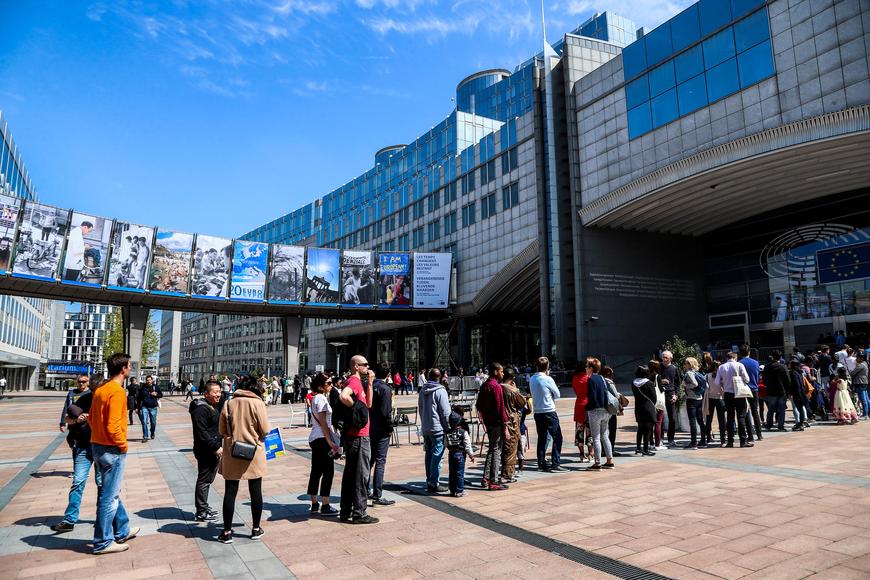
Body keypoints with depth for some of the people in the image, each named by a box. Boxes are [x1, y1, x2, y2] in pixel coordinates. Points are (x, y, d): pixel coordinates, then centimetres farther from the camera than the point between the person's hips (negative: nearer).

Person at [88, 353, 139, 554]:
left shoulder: (100, 389, 9)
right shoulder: (117, 392, -20)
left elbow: (91, 418, 15)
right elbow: (113, 426, -25)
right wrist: (123, 445, -12)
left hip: (98, 445, 10)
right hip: (112, 449, -10)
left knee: (112, 492, 19)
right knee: (109, 496, 1)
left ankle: (122, 531, 32)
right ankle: (103, 542, 11)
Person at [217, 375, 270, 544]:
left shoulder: (229, 404, -2)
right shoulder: (257, 403, -11)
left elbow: (222, 431, 4)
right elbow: (265, 431, -12)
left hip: (232, 455, 2)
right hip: (254, 454, -2)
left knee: (230, 492, 10)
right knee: (256, 491, 11)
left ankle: (227, 532, 17)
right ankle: (256, 529, 23)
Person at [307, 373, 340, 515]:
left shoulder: (317, 398, 16)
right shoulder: (321, 399, -14)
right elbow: (323, 423, -19)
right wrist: (330, 441, -20)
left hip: (315, 438, 10)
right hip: (322, 438, -10)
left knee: (316, 472, 13)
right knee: (328, 472, -4)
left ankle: (314, 504, 21)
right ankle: (325, 506, 0)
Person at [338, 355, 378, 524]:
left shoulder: (357, 381, 16)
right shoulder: (354, 381, -15)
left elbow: (368, 404, 17)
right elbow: (343, 396, -36)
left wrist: (369, 383, 10)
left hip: (352, 435, 10)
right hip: (359, 436, -10)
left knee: (350, 472, 15)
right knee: (361, 474, -2)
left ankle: (346, 511, 23)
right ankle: (359, 513, 5)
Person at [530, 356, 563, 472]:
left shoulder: (532, 379, 4)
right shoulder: (548, 379, -13)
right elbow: (557, 394, -3)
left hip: (537, 412, 6)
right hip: (549, 412, -6)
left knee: (542, 438, 14)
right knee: (557, 437, 1)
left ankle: (541, 463, 16)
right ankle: (555, 464, -2)